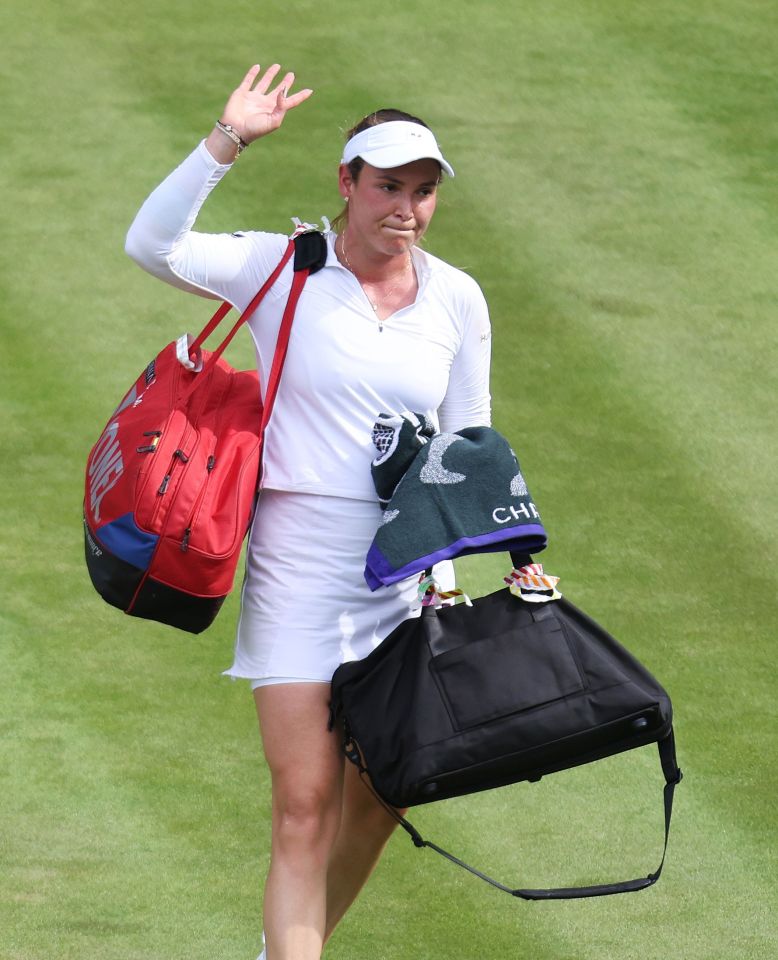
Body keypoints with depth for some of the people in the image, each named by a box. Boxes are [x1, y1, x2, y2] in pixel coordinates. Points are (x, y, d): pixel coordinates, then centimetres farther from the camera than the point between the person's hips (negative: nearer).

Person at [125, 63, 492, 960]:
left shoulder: (456, 299, 6)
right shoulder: (280, 268, -4)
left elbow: (469, 446, 13)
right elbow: (152, 244, -18)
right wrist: (227, 142, -26)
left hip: (408, 572, 4)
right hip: (299, 561, -4)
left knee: (377, 801, 11)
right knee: (305, 804, -9)